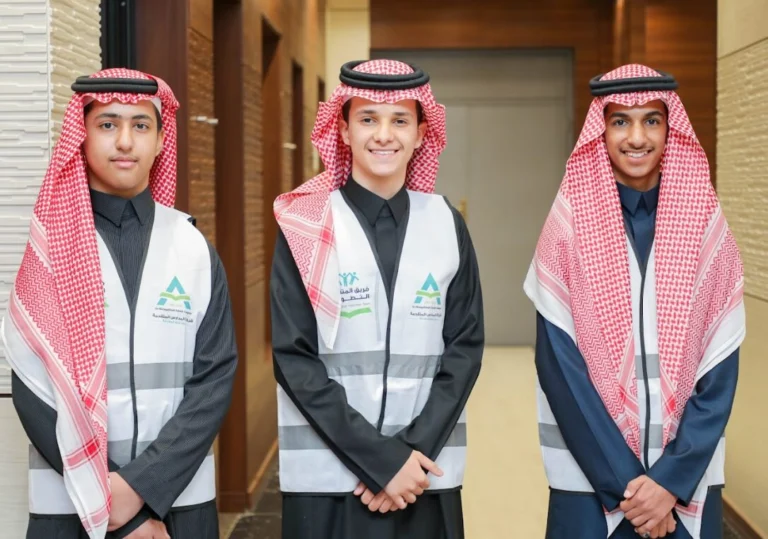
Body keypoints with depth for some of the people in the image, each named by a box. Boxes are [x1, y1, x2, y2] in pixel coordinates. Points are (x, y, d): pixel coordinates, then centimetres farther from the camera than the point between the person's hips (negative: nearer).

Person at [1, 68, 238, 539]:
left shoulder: (193, 248, 2)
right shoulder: (52, 248, -1)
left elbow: (215, 378, -3)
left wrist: (143, 486, -13)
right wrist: (105, 495, -12)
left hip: (180, 500, 1)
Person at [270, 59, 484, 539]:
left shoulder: (446, 224, 5)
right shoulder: (304, 227, -3)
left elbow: (465, 347, 3)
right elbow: (293, 356, -7)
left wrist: (414, 450, -10)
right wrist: (380, 459, -12)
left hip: (426, 475, 2)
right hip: (328, 477, -2)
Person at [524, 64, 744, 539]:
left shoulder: (707, 224, 0)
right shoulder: (571, 225, -4)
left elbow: (721, 366, -1)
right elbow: (559, 362, -8)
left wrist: (673, 478, -9)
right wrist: (623, 480, -11)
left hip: (688, 479, 1)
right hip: (590, 477, -1)